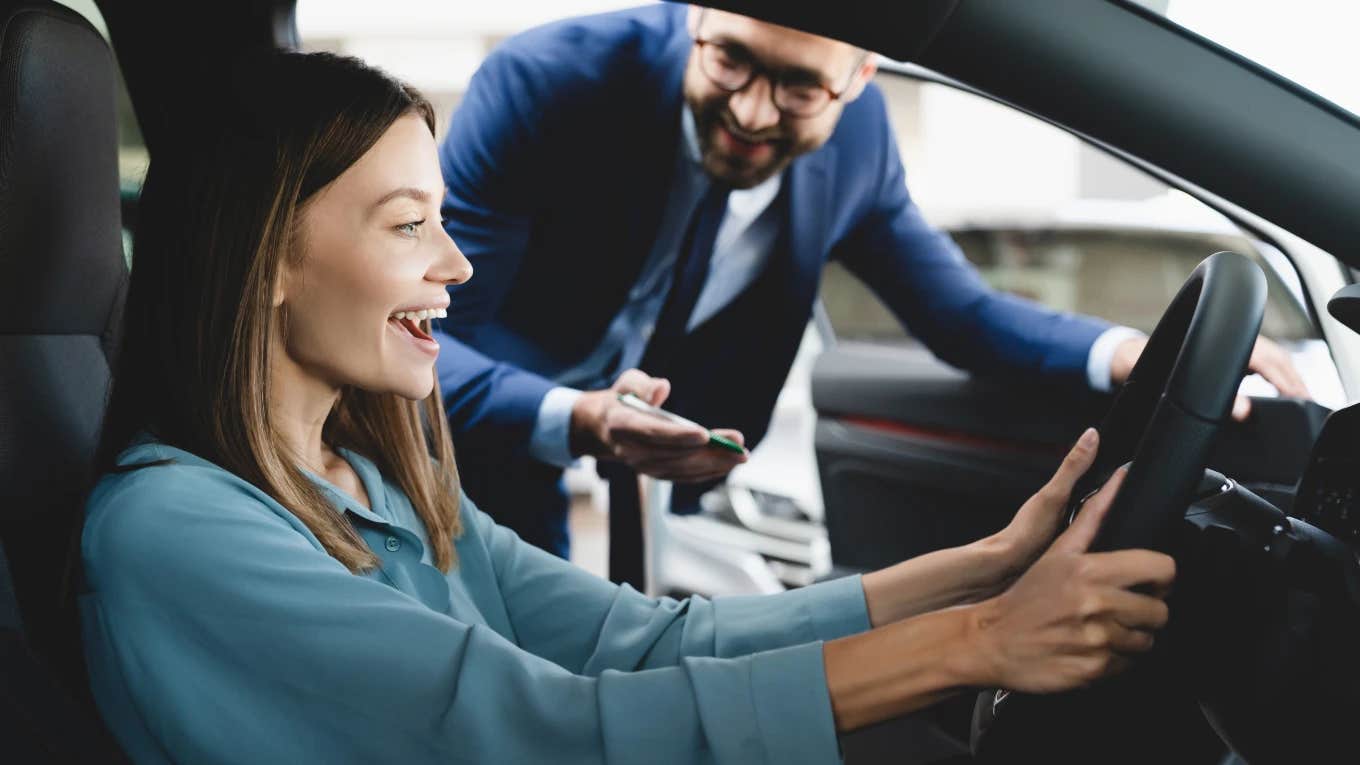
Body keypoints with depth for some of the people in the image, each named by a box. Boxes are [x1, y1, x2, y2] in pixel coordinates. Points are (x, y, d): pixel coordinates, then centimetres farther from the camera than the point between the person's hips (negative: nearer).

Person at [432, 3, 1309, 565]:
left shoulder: (853, 132, -11)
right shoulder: (543, 83, -26)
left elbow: (960, 312, 0)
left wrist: (1130, 353, -19)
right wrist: (573, 421, -44)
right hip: (462, 439, -3)